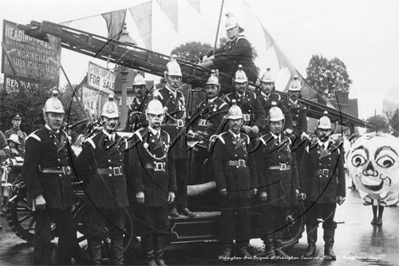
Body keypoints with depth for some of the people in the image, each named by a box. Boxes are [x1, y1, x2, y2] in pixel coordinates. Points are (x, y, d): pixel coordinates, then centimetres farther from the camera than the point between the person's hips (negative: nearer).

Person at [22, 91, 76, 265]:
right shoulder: (35, 138, -10)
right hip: (45, 194, -7)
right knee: (43, 236, -1)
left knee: (69, 233, 15)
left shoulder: (64, 137, 12)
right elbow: (29, 170, -16)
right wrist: (37, 195, -22)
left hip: (64, 194, 7)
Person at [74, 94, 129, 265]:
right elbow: (80, 167, -7)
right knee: (96, 232, 4)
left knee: (118, 232, 12)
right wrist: (91, 184, 1)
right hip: (97, 196, -4)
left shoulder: (123, 142, 8)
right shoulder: (92, 143, -7)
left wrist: (122, 185, 8)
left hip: (119, 195, 5)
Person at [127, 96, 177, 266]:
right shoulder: (138, 137, -5)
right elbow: (134, 166, -8)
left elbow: (171, 166, 12)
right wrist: (138, 189, -13)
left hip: (162, 190, 5)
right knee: (147, 225, 4)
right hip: (146, 190, -4)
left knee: (163, 225, 10)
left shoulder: (167, 137, 10)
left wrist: (172, 189, 8)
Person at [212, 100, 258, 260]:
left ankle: (243, 246, 18)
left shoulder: (246, 139, 11)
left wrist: (254, 185, 7)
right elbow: (216, 164, -7)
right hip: (228, 187, -3)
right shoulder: (221, 140, -2)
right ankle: (227, 248, 10)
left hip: (245, 187, 4)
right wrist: (221, 186, -13)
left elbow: (252, 164, 12)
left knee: (244, 217, 7)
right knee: (227, 217, 1)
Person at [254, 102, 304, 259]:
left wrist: (296, 187, 8)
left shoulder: (287, 141, 12)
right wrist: (262, 190, -14)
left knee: (281, 217, 12)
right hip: (270, 185, -5)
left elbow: (293, 166, 13)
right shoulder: (263, 142, -5)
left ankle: (278, 247, 21)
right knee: (269, 217, 1)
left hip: (286, 186, 5)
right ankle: (269, 248, 11)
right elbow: (259, 168, -9)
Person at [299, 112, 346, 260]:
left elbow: (341, 174, 6)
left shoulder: (336, 151, 5)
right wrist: (302, 190, -4)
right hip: (312, 194, 0)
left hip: (330, 194, 0)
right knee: (311, 221, 7)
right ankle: (311, 246, 19)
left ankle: (329, 248, 17)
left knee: (329, 222, 6)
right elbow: (303, 171, 3)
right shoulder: (309, 149, 3)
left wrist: (341, 193, 2)